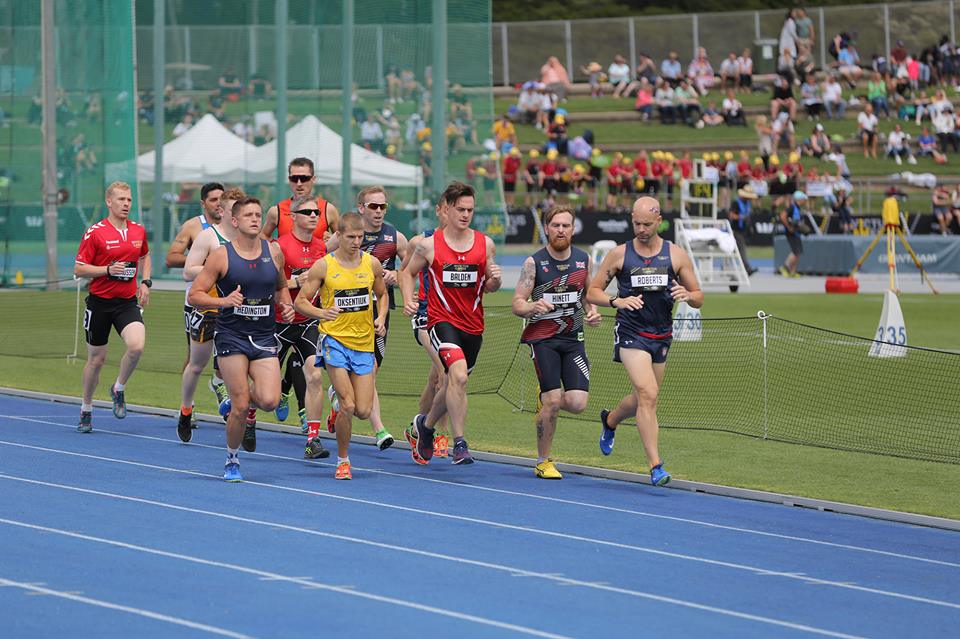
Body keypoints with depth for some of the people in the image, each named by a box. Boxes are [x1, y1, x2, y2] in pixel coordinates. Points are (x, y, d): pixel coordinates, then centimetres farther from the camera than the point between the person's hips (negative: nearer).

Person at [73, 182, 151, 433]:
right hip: (100, 301, -3)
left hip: (128, 302, 3)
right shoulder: (95, 233, -8)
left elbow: (144, 257, 25)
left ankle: (119, 389, 4)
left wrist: (145, 283, 9)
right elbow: (79, 269, -8)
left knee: (137, 346, -23)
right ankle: (86, 410, 26)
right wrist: (108, 270, -20)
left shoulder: (138, 231, 6)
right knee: (96, 358, 6)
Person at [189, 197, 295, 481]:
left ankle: (248, 409, 22)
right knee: (240, 405, -6)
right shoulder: (221, 256, -5)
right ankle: (232, 460, 16)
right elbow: (194, 295, -4)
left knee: (270, 400, -15)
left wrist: (286, 306, 5)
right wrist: (223, 301, -20)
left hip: (264, 338, 3)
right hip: (232, 337, -3)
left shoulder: (273, 252, 6)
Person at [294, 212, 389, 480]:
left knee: (363, 411, -1)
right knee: (348, 405, -15)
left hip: (364, 343, 4)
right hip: (335, 340, -3)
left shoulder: (372, 264, 3)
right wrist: (321, 313, -21)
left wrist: (381, 319, 1)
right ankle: (342, 461, 3)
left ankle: (339, 413, 35)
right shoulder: (323, 266, -6)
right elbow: (300, 301, -2)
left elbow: (382, 295, 20)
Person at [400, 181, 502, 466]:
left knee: (453, 387, 16)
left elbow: (489, 287, 13)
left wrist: (494, 279, -11)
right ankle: (459, 444, -23)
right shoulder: (429, 245, -4)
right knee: (459, 374, -27)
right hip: (441, 321, -4)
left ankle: (424, 425, 45)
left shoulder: (485, 244, 4)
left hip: (473, 325, 4)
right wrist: (408, 300, -7)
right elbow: (408, 272, 11)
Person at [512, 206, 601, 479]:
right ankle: (543, 462, 4)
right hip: (542, 337, -3)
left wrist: (592, 312, -2)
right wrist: (533, 307, -28)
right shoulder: (534, 262, -5)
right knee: (553, 401, -14)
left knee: (577, 403, -10)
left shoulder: (584, 260, 5)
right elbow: (517, 305, -6)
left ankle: (545, 399, 27)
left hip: (573, 337, 3)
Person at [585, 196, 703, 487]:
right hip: (631, 333, -4)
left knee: (642, 399, 16)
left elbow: (699, 299, 7)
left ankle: (610, 420, 51)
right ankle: (655, 467, -21)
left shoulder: (676, 255, 3)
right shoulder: (619, 255, 0)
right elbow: (592, 291, 4)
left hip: (661, 336, 4)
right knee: (648, 395, -20)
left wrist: (687, 295, -17)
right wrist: (616, 300, -15)